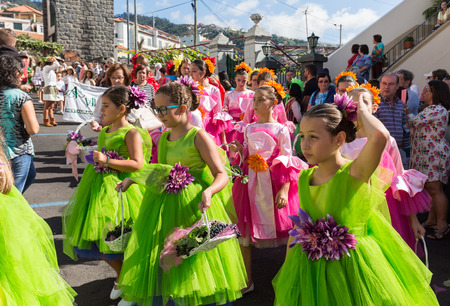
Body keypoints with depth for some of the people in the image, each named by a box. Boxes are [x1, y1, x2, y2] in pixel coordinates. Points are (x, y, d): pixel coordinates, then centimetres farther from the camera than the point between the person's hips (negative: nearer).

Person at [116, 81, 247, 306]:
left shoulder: (198, 137, -12)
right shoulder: (162, 139, 9)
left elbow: (222, 175, -14)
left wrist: (208, 192, -33)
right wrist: (133, 179, 15)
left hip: (192, 207, -7)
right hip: (163, 207, 7)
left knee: (193, 264, 3)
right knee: (161, 261, 15)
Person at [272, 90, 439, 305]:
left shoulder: (356, 172, -18)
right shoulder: (304, 178, -1)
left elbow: (380, 135, -38)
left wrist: (361, 109, -19)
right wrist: (287, 270, 11)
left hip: (351, 268, -5)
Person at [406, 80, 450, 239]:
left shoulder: (436, 109, -15)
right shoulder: (434, 109, 19)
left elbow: (415, 122, -13)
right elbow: (419, 126, 18)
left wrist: (407, 112, 5)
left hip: (435, 154, -11)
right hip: (428, 154, 11)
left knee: (435, 189, -9)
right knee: (430, 188, 14)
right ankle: (432, 220, 22)